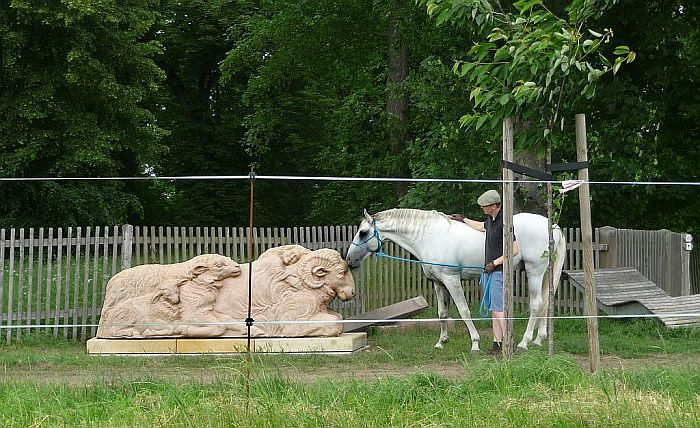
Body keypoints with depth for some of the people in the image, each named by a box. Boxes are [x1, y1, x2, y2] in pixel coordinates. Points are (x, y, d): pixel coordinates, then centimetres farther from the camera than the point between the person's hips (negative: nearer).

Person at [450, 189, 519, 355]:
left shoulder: (504, 222, -20)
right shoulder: (491, 219, 10)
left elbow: (514, 250, -22)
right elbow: (482, 226, 36)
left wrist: (495, 263, -18)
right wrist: (464, 220, 40)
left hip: (499, 271, -10)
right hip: (490, 271, 10)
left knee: (497, 309, -13)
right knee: (493, 309, 10)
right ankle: (497, 343, 14)